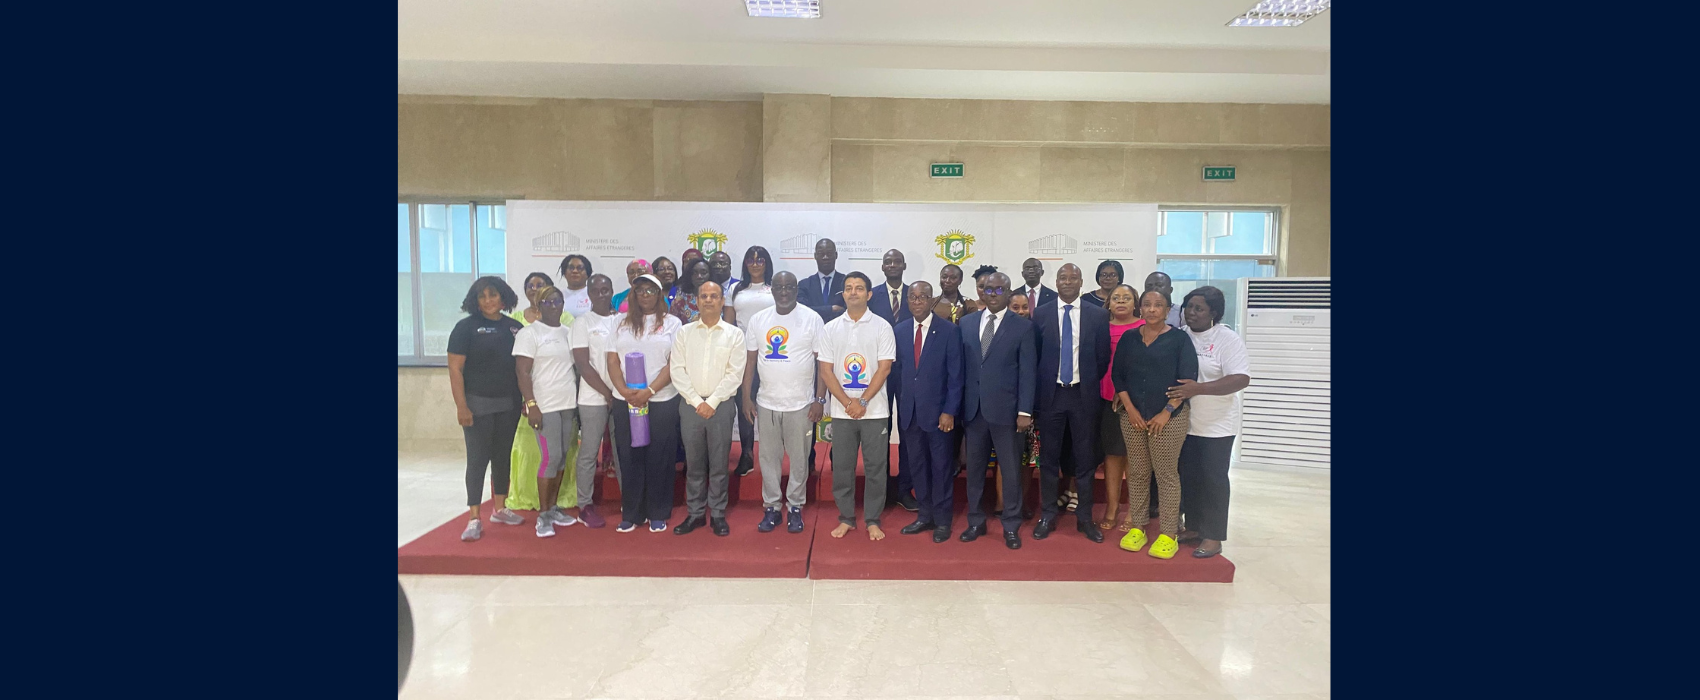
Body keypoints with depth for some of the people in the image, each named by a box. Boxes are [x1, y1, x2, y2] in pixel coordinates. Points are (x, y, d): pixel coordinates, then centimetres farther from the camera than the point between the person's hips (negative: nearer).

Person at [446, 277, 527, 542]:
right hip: (478, 404, -4)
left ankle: (500, 509, 25)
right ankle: (474, 519, 5)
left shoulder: (514, 327, 6)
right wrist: (461, 406, -14)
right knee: (478, 459, -1)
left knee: (503, 456, 12)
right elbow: (455, 369, -8)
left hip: (508, 405, 4)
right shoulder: (466, 327, -5)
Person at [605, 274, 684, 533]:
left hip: (663, 401, -2)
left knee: (660, 459, 2)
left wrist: (649, 391, -15)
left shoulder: (672, 323, 3)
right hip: (626, 402, 2)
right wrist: (624, 390, -12)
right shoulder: (623, 324, 11)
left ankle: (658, 514, 14)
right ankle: (630, 514, 17)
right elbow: (612, 360, 5)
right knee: (629, 458, 6)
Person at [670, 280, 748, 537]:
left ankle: (718, 514, 15)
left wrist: (712, 402, -11)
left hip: (721, 406, -1)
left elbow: (735, 374, -4)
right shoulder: (684, 333, 6)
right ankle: (694, 513, 19)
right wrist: (697, 402, -9)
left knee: (719, 463, 5)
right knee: (693, 463, 9)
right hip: (690, 405, 2)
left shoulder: (734, 334, 2)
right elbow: (678, 371, 0)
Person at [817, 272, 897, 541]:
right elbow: (826, 371, 1)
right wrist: (847, 403, -9)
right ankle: (846, 518, 22)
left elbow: (884, 368, -6)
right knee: (842, 466, 7)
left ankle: (873, 521, 17)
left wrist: (862, 402, -12)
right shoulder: (830, 328, 4)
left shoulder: (881, 326, -2)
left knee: (875, 467, 4)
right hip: (841, 410, 2)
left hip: (874, 410, -2)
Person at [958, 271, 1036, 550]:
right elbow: (962, 365, 8)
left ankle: (1011, 526, 19)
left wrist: (1025, 411, -10)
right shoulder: (967, 322, 7)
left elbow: (1027, 372, -5)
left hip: (1005, 409, -3)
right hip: (973, 408, 3)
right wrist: (957, 403, 3)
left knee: (1010, 469, 5)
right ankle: (976, 521, 26)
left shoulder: (1023, 326, -2)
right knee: (974, 467, 12)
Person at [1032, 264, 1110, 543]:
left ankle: (1084, 517, 20)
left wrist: (1090, 383, 7)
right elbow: (1034, 355, 5)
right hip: (1051, 394, 0)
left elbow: (1103, 357, 5)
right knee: (1049, 457, 7)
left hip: (1083, 395, 0)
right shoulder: (1041, 314, 0)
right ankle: (1048, 516, 19)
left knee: (1085, 458, 7)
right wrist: (1039, 387, 4)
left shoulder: (1098, 315, 0)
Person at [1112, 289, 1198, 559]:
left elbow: (1187, 379, -6)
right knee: (1137, 473, 8)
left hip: (1168, 418, -3)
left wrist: (1166, 412, -12)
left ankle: (1168, 535, 9)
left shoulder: (1179, 339, -1)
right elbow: (1117, 374, 7)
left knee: (1166, 474, 0)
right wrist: (1130, 409, -3)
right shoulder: (1129, 339, 8)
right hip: (1133, 416, 3)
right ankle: (1137, 528, 18)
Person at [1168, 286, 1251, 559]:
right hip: (1185, 422, 5)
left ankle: (1213, 536, 15)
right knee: (1188, 476, 13)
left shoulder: (1227, 339, -11)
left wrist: (1198, 389, -30)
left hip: (1216, 425, -5)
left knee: (1213, 479, 3)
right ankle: (1193, 527, 28)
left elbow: (1241, 379, -20)